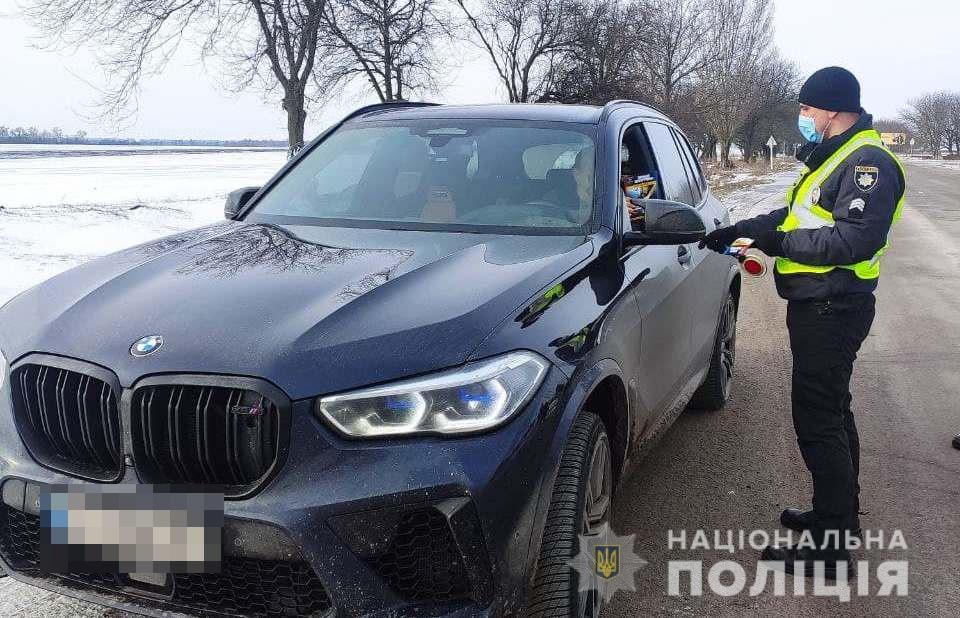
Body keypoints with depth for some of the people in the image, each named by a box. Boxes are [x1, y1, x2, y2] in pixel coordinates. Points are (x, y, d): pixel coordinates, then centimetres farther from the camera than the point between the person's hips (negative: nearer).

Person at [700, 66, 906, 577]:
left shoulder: (867, 163, -16)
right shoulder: (832, 157, 18)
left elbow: (856, 240, -26)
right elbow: (794, 214, 25)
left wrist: (779, 242, -19)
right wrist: (737, 231, 14)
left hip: (832, 310, -11)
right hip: (818, 306, 11)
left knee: (819, 423, -7)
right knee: (832, 415, 19)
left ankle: (831, 547, 3)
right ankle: (840, 517, 34)